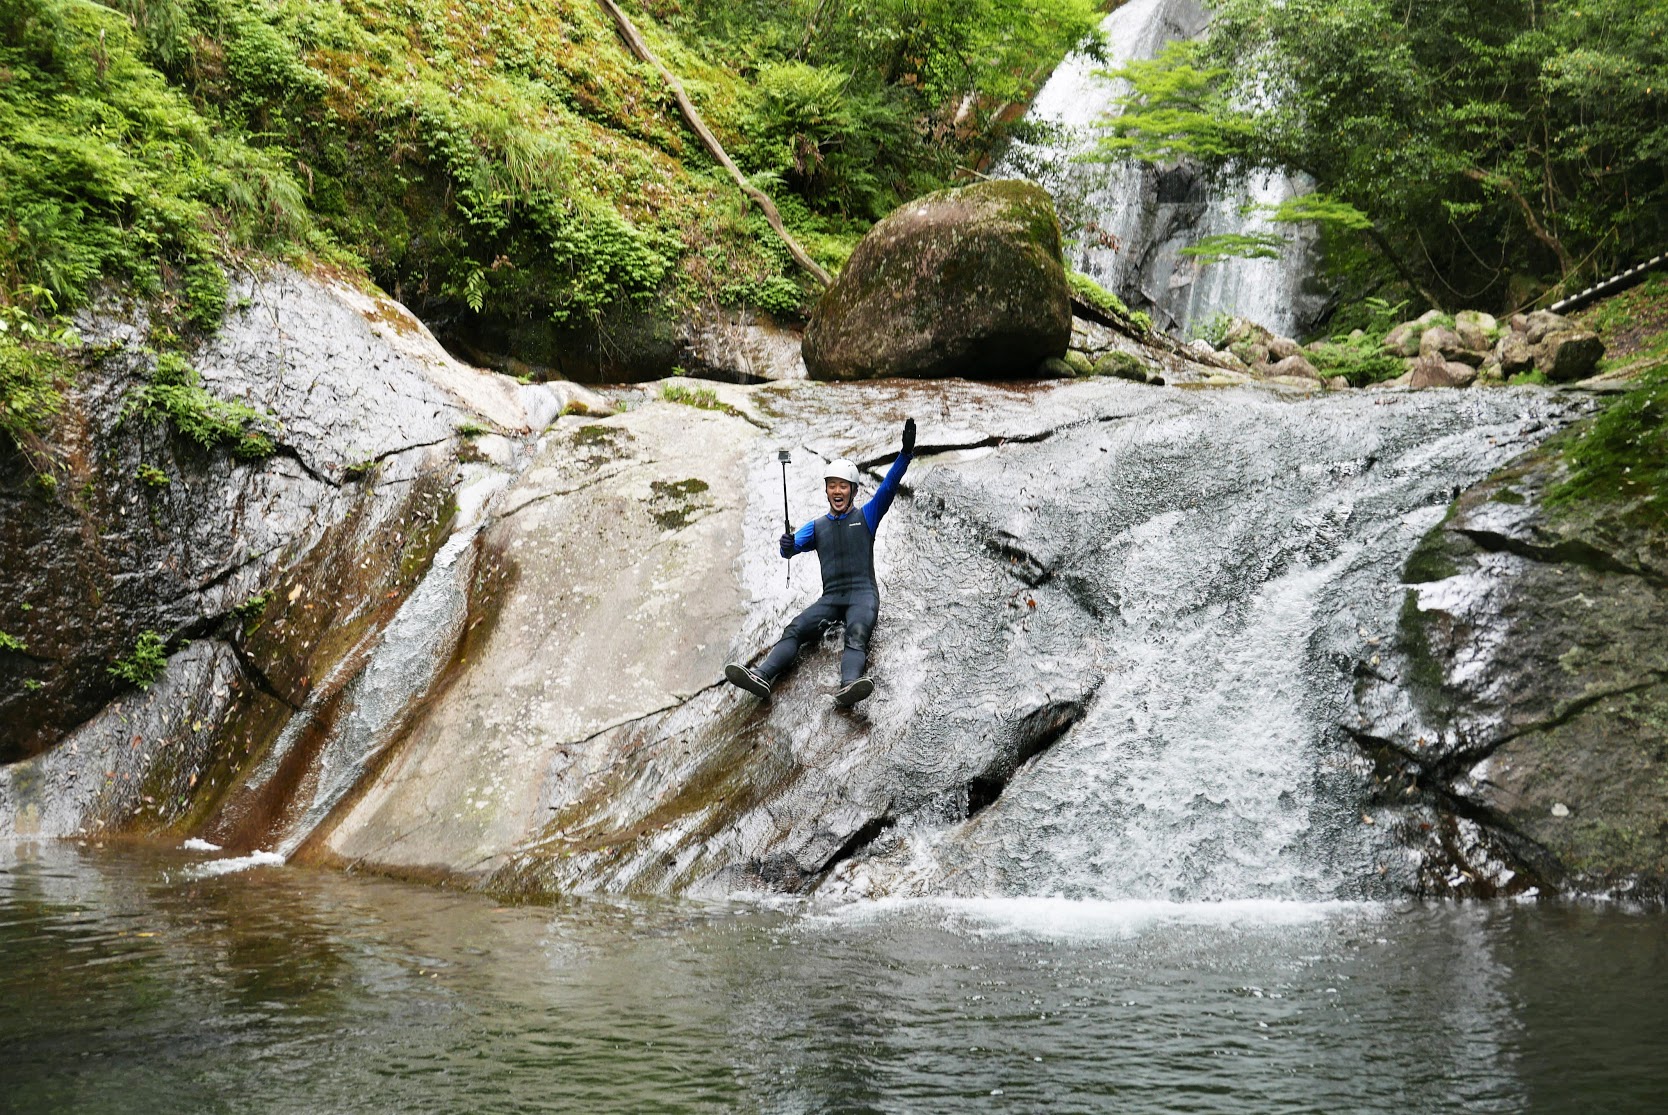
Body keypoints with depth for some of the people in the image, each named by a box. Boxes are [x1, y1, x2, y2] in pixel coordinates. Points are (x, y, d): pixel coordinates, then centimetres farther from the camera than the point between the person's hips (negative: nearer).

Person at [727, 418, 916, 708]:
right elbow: (792, 547, 9)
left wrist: (906, 454, -15)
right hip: (830, 597, 3)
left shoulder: (866, 517, 13)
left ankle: (847, 686, -60)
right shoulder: (817, 526, 21)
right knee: (795, 631, -22)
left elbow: (888, 488, -1)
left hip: (863, 594, -3)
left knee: (856, 635, -33)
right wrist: (787, 546, -18)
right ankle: (762, 676, -42)